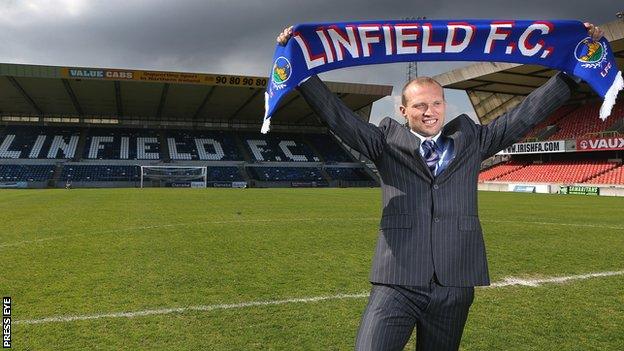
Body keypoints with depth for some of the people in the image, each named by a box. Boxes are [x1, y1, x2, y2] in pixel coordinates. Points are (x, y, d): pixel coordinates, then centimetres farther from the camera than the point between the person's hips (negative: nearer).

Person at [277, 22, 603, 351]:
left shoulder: (470, 139, 11)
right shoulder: (388, 142, 6)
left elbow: (526, 113, 12)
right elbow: (337, 114, 1)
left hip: (455, 286, 2)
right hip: (397, 283, -2)